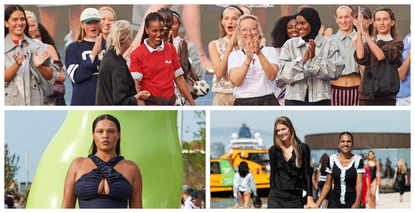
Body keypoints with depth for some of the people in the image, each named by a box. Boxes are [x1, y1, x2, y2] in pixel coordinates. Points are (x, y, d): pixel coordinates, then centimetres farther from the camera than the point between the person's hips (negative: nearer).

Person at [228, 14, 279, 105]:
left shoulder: (270, 51, 10)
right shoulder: (234, 55, 11)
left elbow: (272, 76, -9)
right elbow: (236, 81, -7)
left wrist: (259, 53, -19)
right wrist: (248, 58, -18)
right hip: (242, 103, 0)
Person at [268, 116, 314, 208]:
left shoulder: (303, 148, 3)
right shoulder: (273, 150, 7)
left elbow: (307, 175, 3)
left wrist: (309, 198, -3)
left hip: (295, 197, 0)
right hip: (277, 197, 0)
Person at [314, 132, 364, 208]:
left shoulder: (358, 160, -1)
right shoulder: (332, 159, 5)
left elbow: (359, 184, -11)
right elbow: (327, 185, 9)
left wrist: (357, 203, -29)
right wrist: (317, 204, 2)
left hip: (351, 204, -1)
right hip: (334, 203, 2)